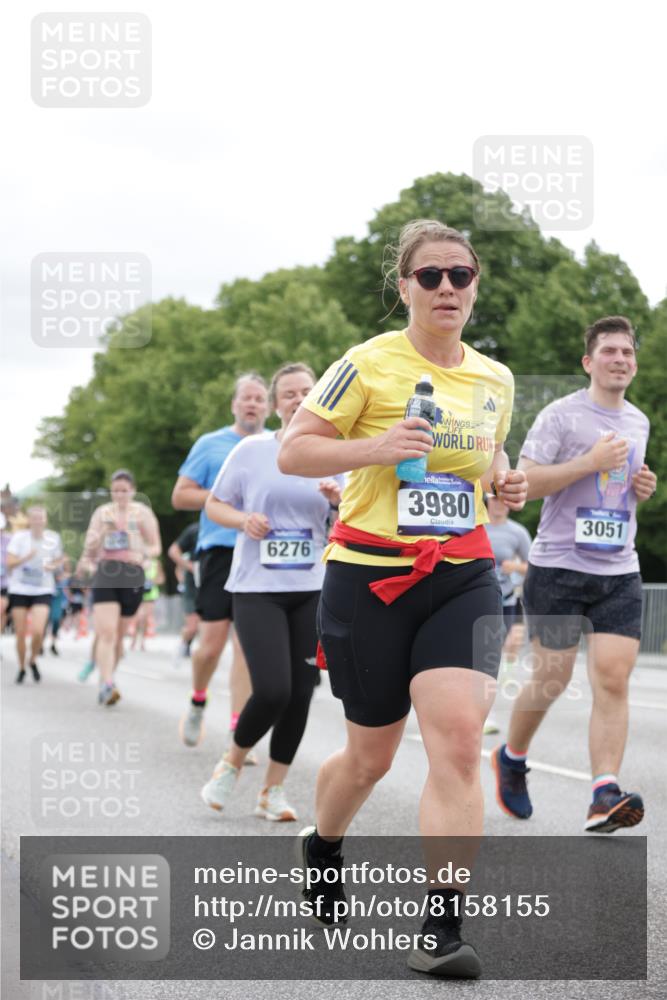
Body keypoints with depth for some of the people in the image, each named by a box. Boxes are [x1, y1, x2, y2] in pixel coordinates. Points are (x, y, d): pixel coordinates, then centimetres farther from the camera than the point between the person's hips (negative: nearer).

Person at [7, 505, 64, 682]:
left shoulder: (53, 538, 0)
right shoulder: (19, 537, -6)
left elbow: (59, 560, 16)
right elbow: (9, 562, -10)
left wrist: (53, 566, -6)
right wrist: (26, 558, -27)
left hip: (43, 591, 0)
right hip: (19, 590, 0)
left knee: (38, 631, -16)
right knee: (20, 633, 3)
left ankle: (33, 661, 13)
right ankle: (21, 668, 24)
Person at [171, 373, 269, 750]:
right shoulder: (211, 444, 6)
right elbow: (180, 496, 3)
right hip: (221, 549, -2)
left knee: (248, 644, -3)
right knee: (212, 644, -5)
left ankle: (238, 733, -1)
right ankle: (198, 704, 25)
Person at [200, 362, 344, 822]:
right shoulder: (252, 450, -1)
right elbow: (214, 504, 7)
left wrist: (340, 500, -11)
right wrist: (243, 520, -13)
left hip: (313, 591, 3)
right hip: (257, 589, -3)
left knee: (301, 694, 3)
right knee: (273, 690, -15)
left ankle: (274, 790, 17)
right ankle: (232, 762, 14)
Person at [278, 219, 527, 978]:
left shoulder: (496, 380, 9)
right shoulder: (370, 365, -7)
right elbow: (291, 452, -7)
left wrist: (504, 483, 4)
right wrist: (376, 447, -22)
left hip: (462, 579, 3)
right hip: (369, 577, -3)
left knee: (458, 739, -17)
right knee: (371, 758, 10)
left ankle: (441, 929, -13)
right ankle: (321, 846, 44)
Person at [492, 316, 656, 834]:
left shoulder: (639, 422, 15)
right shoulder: (561, 415, -5)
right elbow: (524, 483, -12)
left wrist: (643, 486, 8)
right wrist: (590, 461, -18)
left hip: (620, 572, 5)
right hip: (559, 567, -4)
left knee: (613, 679, -9)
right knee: (551, 679, 2)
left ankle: (605, 796, -15)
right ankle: (512, 758, 29)